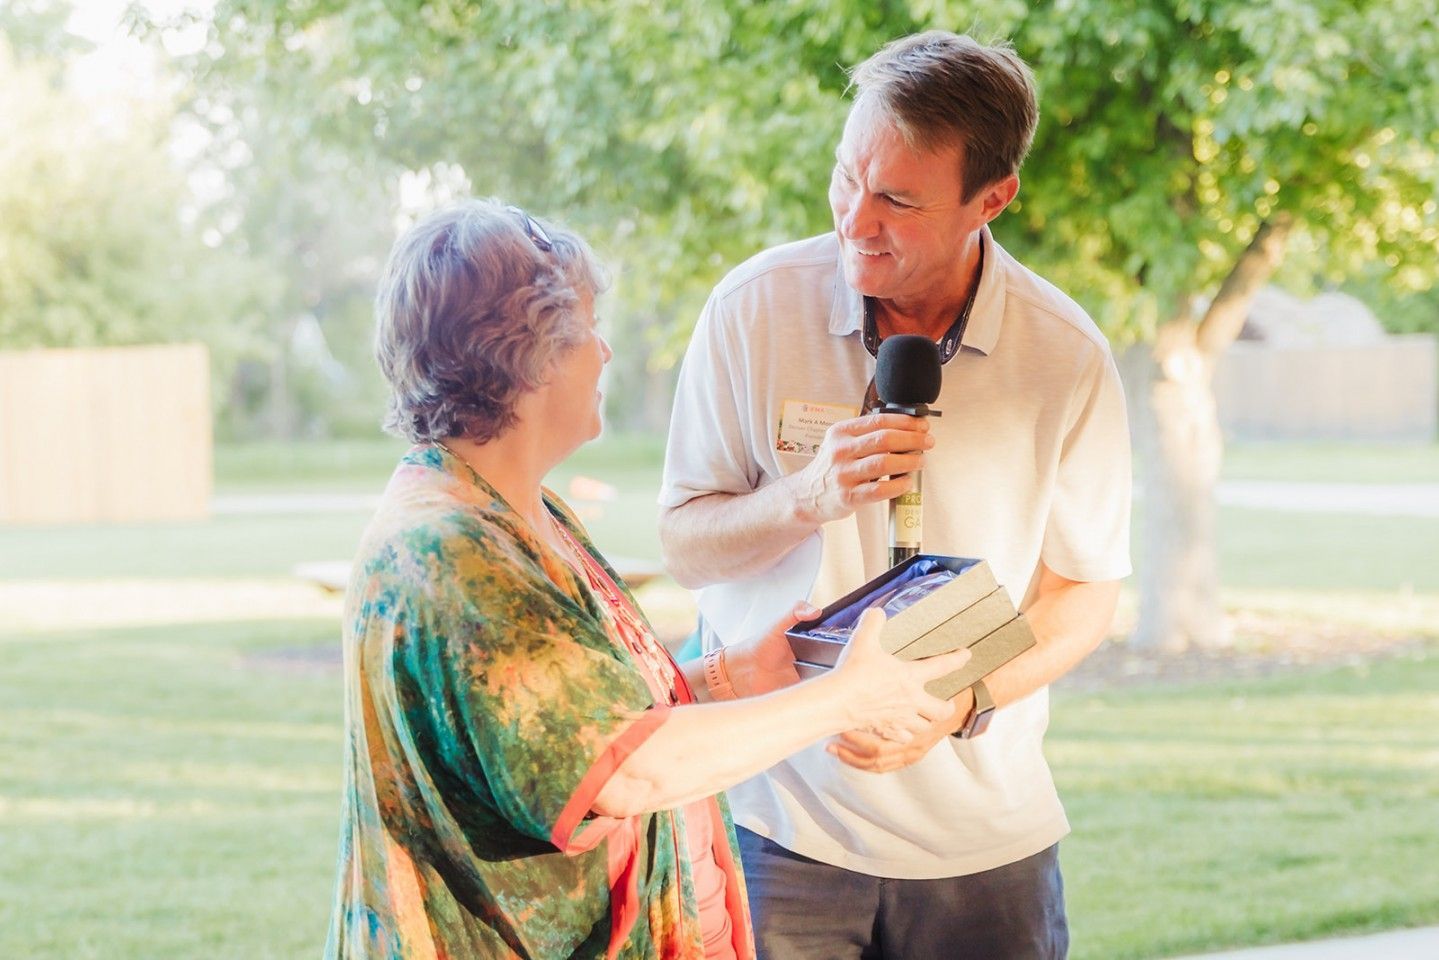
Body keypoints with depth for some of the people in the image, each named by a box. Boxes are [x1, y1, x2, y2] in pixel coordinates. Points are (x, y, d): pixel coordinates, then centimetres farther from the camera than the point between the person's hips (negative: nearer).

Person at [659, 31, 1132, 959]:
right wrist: (811, 497, -22)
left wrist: (959, 703, -17)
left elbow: (1084, 592, 0)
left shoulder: (1067, 358, -8)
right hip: (779, 809, 0)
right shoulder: (757, 306, -8)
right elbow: (686, 545, -3)